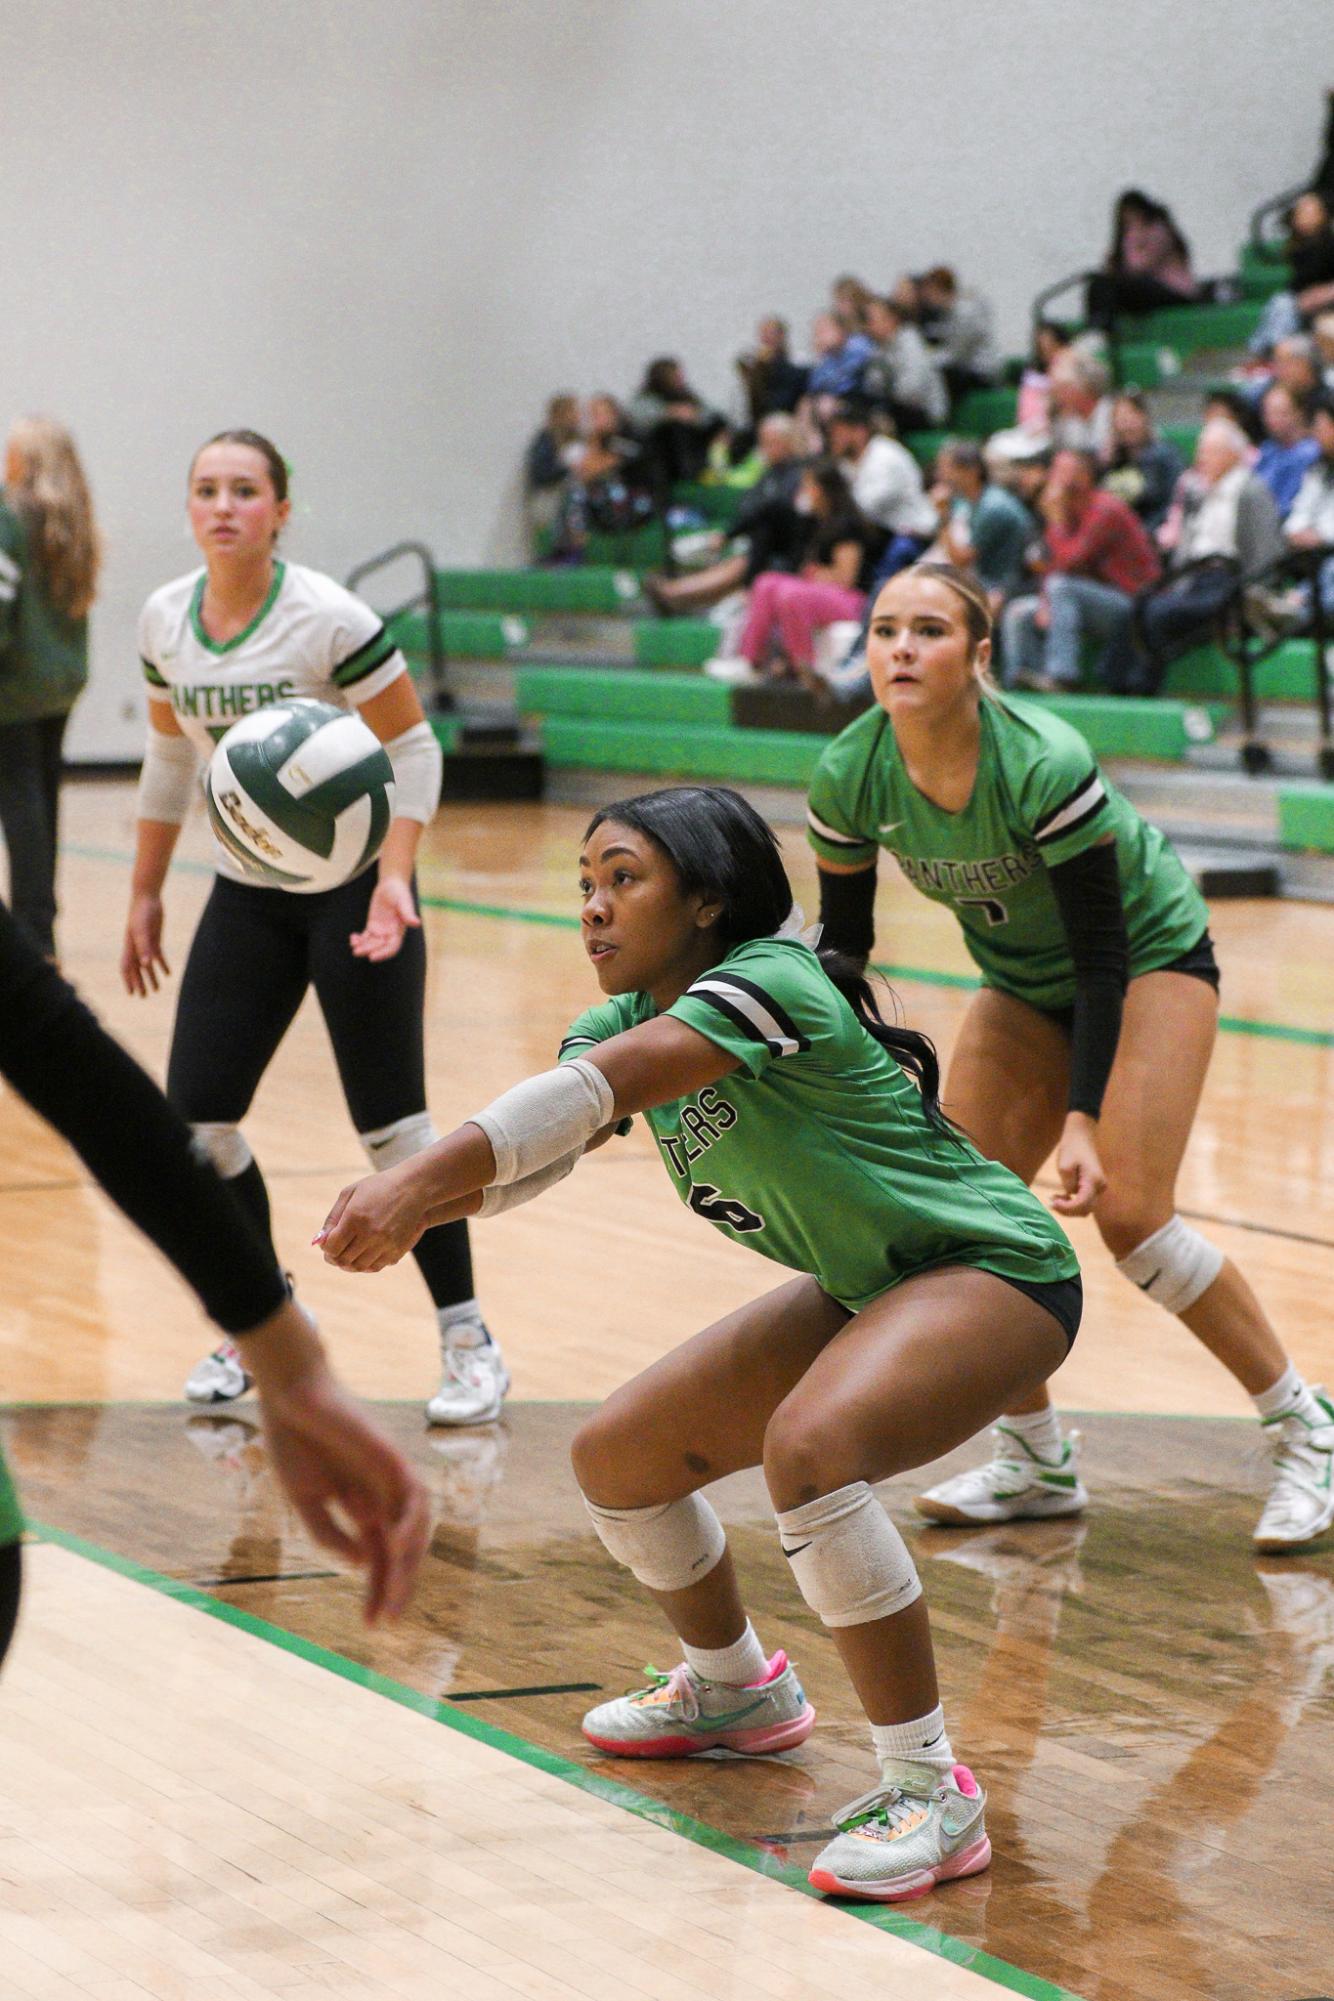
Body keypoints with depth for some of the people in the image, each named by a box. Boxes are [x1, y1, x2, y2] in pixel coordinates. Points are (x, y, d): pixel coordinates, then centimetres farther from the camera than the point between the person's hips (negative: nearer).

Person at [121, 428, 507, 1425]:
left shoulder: (329, 618, -17)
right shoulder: (165, 621, 0)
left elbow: (414, 749, -12)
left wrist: (394, 881, -22)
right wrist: (146, 894, 15)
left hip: (353, 887, -5)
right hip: (247, 893, 5)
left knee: (392, 1124, -8)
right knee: (196, 1118, -1)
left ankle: (468, 1341, 5)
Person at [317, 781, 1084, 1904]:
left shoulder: (771, 981, -26)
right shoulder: (631, 1018, 1)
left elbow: (601, 1089, -41)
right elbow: (522, 1150, -14)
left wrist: (421, 1179, -50)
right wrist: (407, 1206, -34)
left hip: (992, 1270, -10)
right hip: (862, 1291, 10)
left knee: (810, 1446, -36)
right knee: (617, 1460, 10)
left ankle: (931, 1792, -27)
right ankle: (736, 1692, 37)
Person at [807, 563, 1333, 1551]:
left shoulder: (1045, 764, -33)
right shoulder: (851, 776, -19)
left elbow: (1103, 953, -28)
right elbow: (843, 942, -5)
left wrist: (1083, 1116, -32)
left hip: (1151, 957, -6)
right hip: (1025, 981, 6)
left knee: (1129, 1211, -18)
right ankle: (1038, 1461, 11)